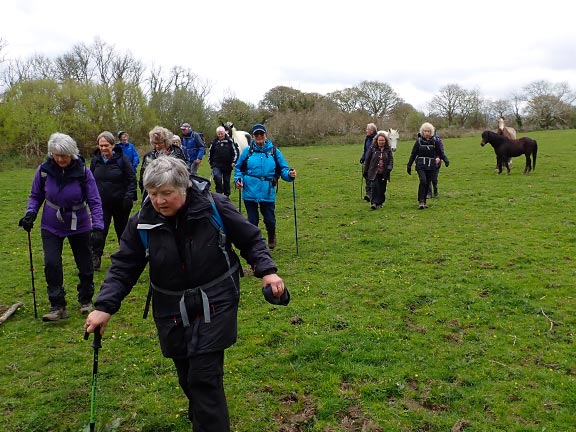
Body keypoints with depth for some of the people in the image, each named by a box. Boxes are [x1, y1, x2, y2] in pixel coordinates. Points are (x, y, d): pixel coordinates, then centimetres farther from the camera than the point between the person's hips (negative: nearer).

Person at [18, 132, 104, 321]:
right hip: (51, 226, 1)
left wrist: (97, 227, -27)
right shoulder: (44, 170, -12)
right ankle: (57, 306, 2)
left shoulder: (83, 171, -18)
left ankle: (86, 300, 31)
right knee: (51, 263, -10)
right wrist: (30, 214, -16)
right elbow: (35, 196, 1)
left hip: (79, 226, -1)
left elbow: (94, 201, -17)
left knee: (85, 265, 8)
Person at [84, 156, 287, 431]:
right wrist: (104, 307, -11)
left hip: (214, 305, -3)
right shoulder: (142, 223, -6)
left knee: (204, 377, -8)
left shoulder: (215, 207, -13)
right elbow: (123, 267, -1)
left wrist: (267, 271, -13)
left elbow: (250, 240, -3)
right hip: (172, 313, 4)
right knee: (187, 378, 14)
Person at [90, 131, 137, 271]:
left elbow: (132, 179, -10)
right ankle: (95, 258, 3)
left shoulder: (122, 158, -11)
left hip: (120, 203, -2)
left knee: (122, 229, 13)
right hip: (102, 203, 2)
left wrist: (129, 196, -19)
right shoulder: (95, 160, 1)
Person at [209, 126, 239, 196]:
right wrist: (211, 162, 10)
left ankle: (226, 195, 24)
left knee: (226, 181, 10)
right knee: (217, 177, -23)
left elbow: (235, 152, 2)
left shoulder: (230, 141, -3)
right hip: (216, 165, 0)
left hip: (227, 165, 0)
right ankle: (219, 193, -9)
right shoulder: (214, 142, 1)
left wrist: (233, 162, -5)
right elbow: (210, 153, 12)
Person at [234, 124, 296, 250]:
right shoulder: (248, 151, 3)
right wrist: (238, 179, -4)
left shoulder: (274, 151, 3)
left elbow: (283, 169, 3)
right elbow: (238, 168, 12)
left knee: (269, 219, 3)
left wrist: (289, 174, -17)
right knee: (252, 220, 9)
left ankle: (271, 238, 35)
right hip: (250, 191, 1)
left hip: (268, 192, 0)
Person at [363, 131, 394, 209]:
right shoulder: (372, 148, 0)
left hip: (384, 173, 2)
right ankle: (373, 203, -14)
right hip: (374, 173, -2)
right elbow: (367, 160, 4)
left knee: (382, 189, 8)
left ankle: (380, 203, 22)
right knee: (374, 187, -15)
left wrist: (389, 168, -16)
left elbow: (391, 159, 4)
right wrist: (365, 171, 5)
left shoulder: (388, 149, 6)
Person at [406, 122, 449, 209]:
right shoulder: (419, 141, 1)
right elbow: (413, 154, 5)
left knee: (427, 183, 5)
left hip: (431, 166, 2)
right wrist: (409, 165, 4)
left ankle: (424, 201, 17)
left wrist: (445, 160, 2)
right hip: (420, 165, -2)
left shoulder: (434, 141, 4)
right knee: (423, 181, -20)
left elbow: (440, 152, 12)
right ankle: (421, 201, -16)